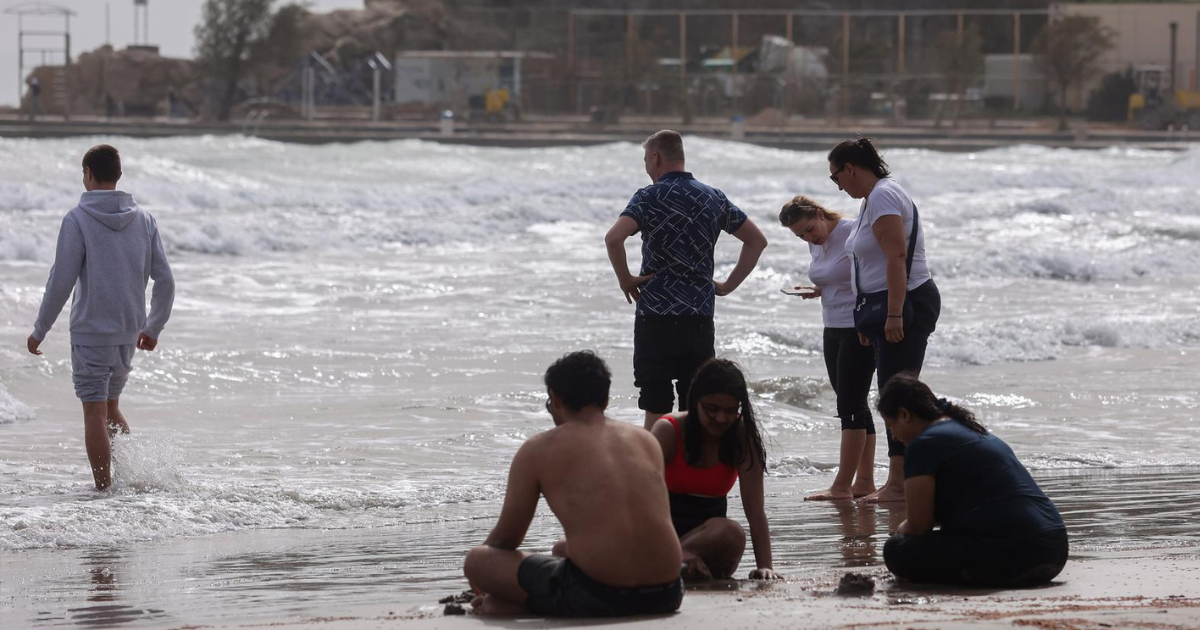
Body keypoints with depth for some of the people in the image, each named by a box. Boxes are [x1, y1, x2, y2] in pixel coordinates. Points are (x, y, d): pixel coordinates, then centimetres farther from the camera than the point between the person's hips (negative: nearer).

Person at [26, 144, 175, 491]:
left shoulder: (77, 220, -10)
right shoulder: (144, 220, 5)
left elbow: (61, 282, -13)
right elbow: (165, 281, 6)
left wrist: (39, 330, -2)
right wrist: (153, 328, 19)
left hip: (91, 332, -5)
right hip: (129, 332, 5)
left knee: (95, 413, -1)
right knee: (111, 405, 20)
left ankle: (103, 486, -3)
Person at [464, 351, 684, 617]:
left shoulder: (538, 450, 3)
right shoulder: (646, 441, 16)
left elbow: (506, 538, 10)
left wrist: (483, 573, 33)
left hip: (596, 597, -5)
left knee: (476, 560, 12)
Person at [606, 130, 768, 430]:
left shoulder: (649, 197, -7)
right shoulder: (714, 198, 10)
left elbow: (613, 238, -23)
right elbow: (757, 240, 16)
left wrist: (625, 279, -9)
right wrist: (728, 285, 15)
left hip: (657, 317, -4)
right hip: (701, 319, 4)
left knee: (657, 411, 1)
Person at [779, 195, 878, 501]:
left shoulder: (853, 233, -16)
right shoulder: (816, 244, 10)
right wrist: (816, 291, 2)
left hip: (860, 328, -9)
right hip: (834, 328, 9)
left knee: (850, 406, -8)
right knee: (855, 406, 10)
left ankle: (842, 486, -8)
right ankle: (865, 481, 13)